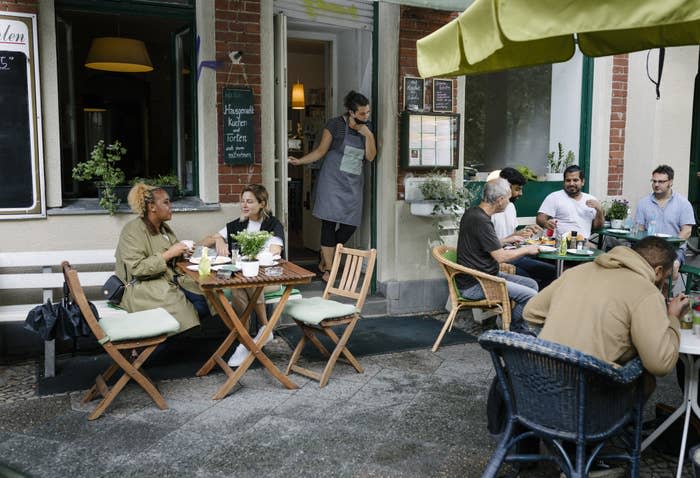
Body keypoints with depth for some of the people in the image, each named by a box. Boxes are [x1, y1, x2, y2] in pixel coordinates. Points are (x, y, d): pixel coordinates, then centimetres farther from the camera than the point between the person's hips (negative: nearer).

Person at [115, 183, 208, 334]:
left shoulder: (164, 227, 14)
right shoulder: (133, 230, -10)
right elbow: (136, 268, -19)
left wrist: (182, 251, 4)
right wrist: (169, 254, -19)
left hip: (169, 279, 7)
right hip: (142, 287, -7)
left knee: (203, 298, -17)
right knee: (182, 309, -27)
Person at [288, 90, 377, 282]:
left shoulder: (366, 129, 10)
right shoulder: (335, 125, -5)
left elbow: (370, 157, 5)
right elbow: (321, 151, -1)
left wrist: (369, 136, -8)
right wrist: (299, 161, -11)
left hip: (353, 183, 5)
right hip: (333, 180, -5)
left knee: (350, 224, 0)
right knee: (330, 222, -9)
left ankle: (325, 260, 19)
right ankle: (328, 270, -1)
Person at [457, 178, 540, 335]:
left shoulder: (472, 213, 9)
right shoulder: (480, 221, -22)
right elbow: (501, 257, -20)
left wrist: (507, 241, 25)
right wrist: (526, 250, -4)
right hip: (474, 285, -11)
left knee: (532, 284, 10)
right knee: (530, 296, -16)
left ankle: (521, 329, 13)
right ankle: (511, 331, 4)